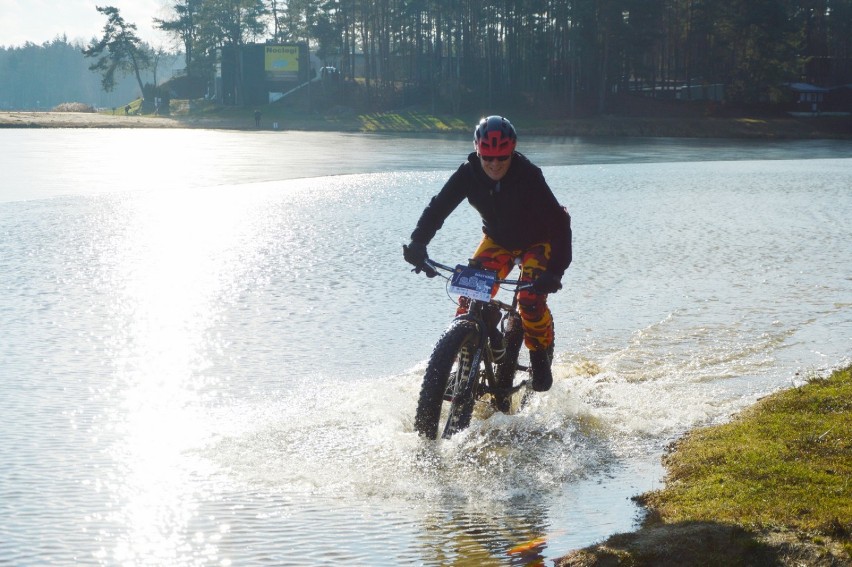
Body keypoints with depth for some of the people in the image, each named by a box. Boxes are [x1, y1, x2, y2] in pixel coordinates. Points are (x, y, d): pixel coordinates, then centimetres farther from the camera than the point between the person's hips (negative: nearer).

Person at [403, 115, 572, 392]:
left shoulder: (528, 176, -33)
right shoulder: (469, 173, -23)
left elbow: (559, 222, -35)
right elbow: (438, 207, -21)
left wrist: (555, 270, -46)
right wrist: (418, 242, -39)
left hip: (536, 241, -4)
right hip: (497, 239, 4)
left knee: (531, 299, -23)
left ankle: (541, 358, 1)